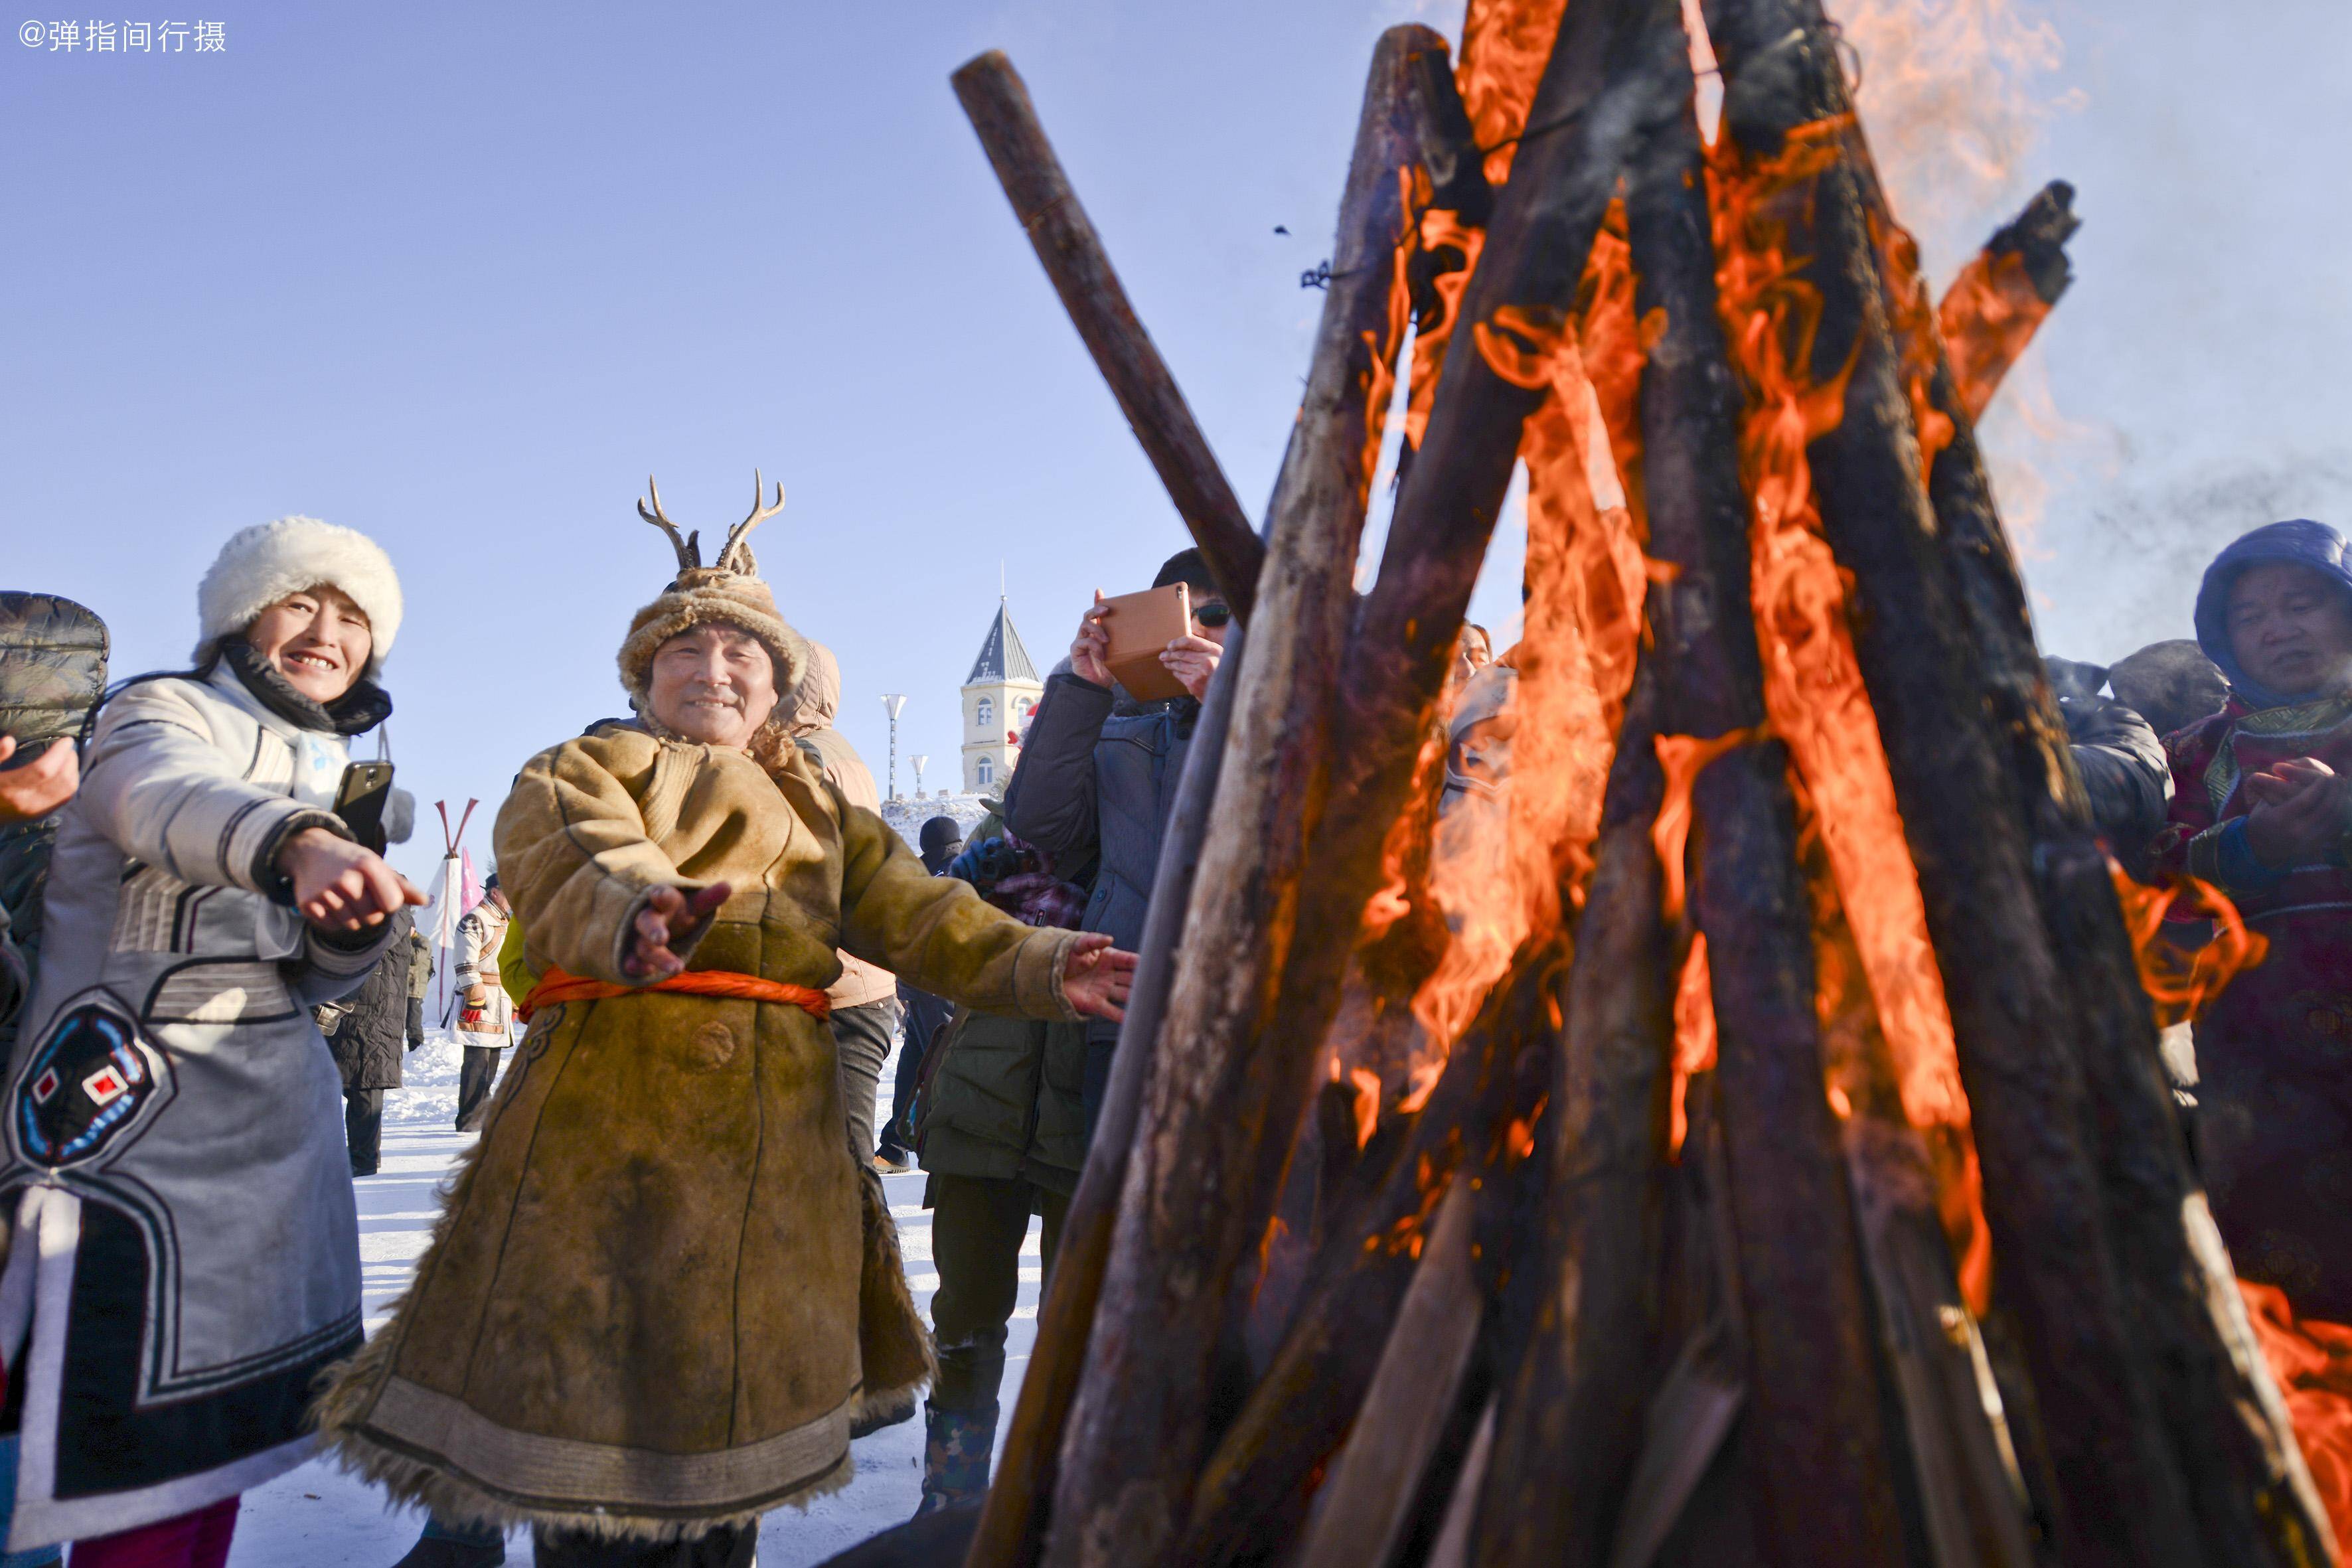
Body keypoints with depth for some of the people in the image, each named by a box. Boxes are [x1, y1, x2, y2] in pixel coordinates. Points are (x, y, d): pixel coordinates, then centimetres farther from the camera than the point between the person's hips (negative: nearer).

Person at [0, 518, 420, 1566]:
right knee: (144, 1447, -7)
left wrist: (353, 920, -8)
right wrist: (297, 846, -52)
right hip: (136, 1109, -7)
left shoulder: (324, 770, 15)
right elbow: (169, 800, -31)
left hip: (274, 1116, 7)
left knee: (218, 1431, 12)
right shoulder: (163, 712, -4)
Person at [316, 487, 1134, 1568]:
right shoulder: (579, 770, 7)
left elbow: (916, 912, 5)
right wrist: (636, 919, -40)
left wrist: (1038, 966, -12)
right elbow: (572, 866, -16)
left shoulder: (817, 810, 19)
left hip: (778, 1132, 4)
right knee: (590, 1408, -2)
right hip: (612, 1120, -4)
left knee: (728, 1406, 12)